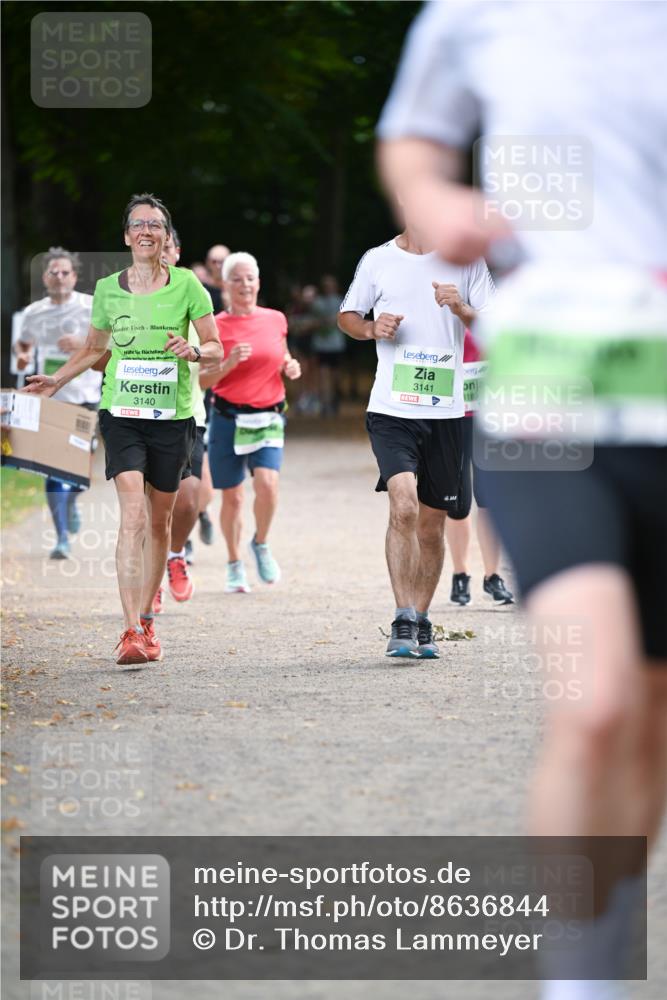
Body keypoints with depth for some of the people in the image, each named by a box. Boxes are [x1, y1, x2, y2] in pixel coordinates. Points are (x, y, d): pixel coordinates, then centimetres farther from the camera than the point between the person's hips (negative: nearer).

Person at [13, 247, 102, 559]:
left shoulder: (92, 307, -4)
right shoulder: (33, 313, 7)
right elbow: (23, 343, 22)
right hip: (49, 397, 2)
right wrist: (23, 355, -2)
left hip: (84, 396, -2)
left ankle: (71, 502, 37)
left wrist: (85, 344, -20)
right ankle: (62, 537, -2)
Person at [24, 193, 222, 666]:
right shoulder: (108, 289, 4)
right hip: (121, 414, 0)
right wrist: (57, 380, 11)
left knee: (159, 521, 9)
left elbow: (217, 348, 2)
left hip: (173, 417, 0)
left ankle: (147, 622, 26)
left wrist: (193, 349, -18)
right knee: (133, 514, -16)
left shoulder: (186, 285, -1)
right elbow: (94, 348, 20)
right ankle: (131, 632, -22)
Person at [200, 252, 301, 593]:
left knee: (267, 483, -19)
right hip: (229, 419, -1)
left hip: (268, 419, 1)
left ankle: (261, 544, 8)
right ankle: (234, 565, 23)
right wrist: (228, 364, -20)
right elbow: (203, 380, -3)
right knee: (231, 496, 4)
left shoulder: (276, 320, 7)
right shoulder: (216, 326, -3)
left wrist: (290, 367, 1)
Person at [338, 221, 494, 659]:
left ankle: (421, 623, 24)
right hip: (392, 409, -2)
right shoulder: (377, 260, 5)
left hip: (446, 413, 2)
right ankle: (403, 621, -18)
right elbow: (348, 315, 17)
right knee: (404, 507, -21)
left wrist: (462, 310, -14)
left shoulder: (467, 261, 6)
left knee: (432, 525, 9)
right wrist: (372, 329, -5)